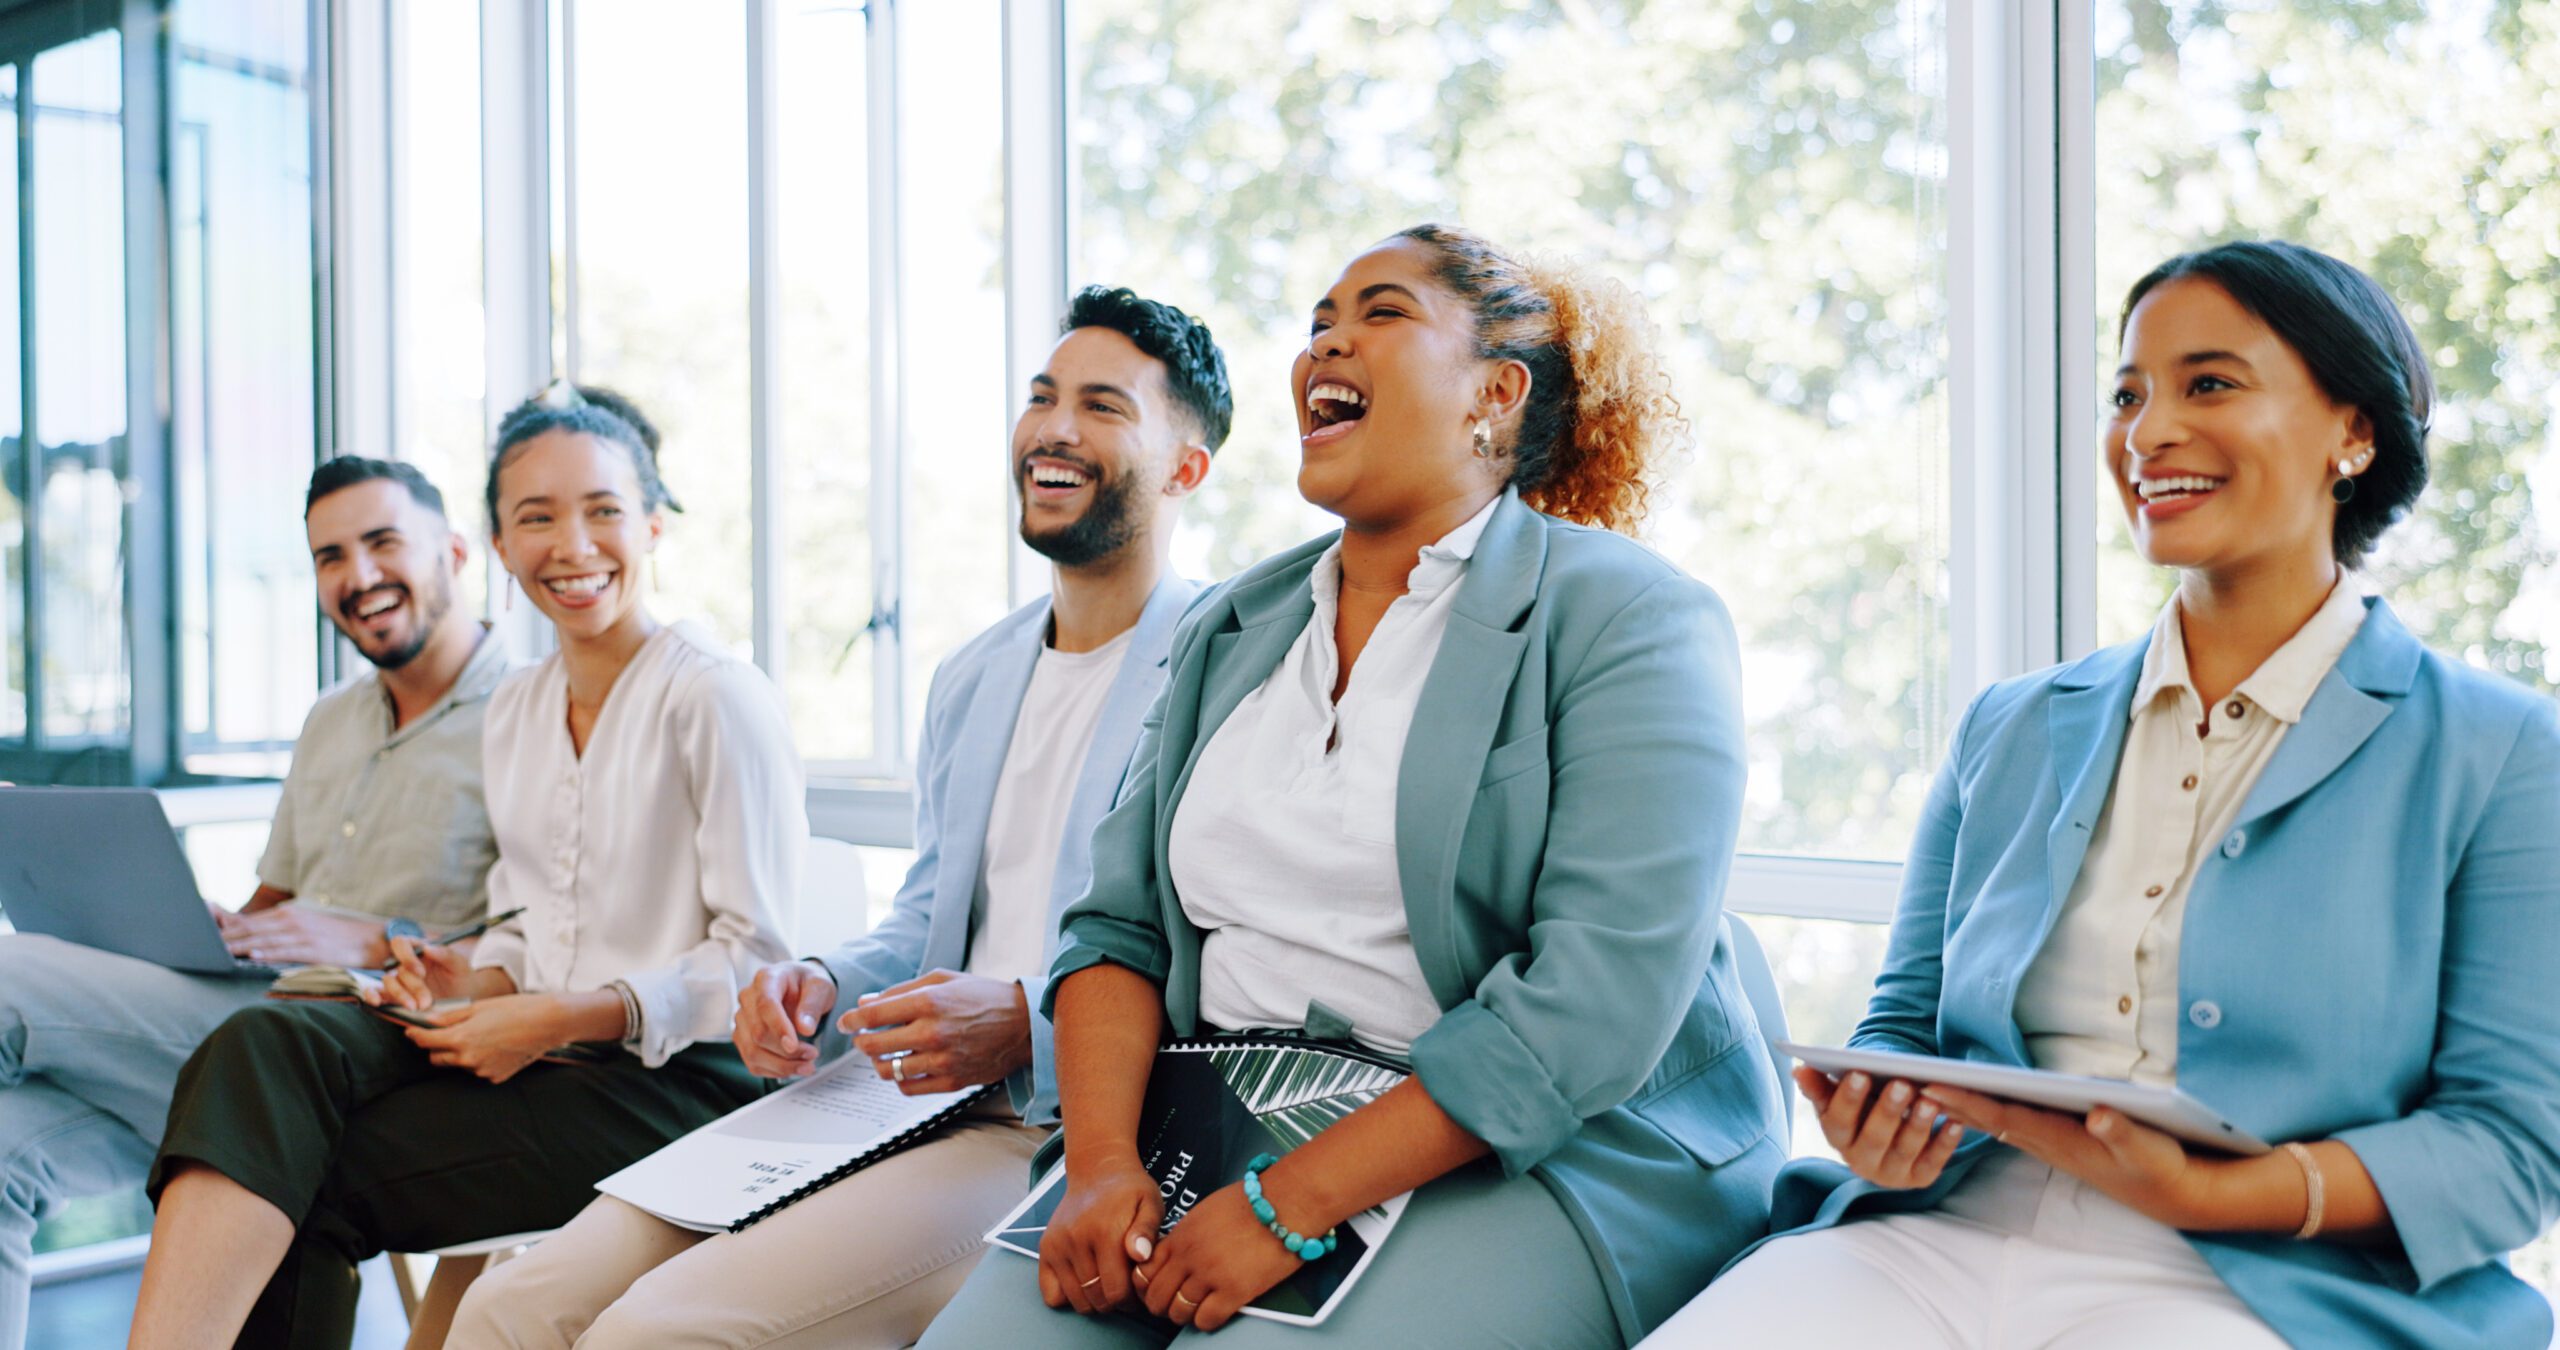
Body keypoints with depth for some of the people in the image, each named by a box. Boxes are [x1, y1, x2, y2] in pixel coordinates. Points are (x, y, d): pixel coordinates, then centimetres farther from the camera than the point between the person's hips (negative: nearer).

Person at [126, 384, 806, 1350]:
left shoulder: (718, 696, -7)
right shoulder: (514, 709, 16)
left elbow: (758, 960, -10)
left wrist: (569, 1015, -18)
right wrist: (482, 982, 1)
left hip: (669, 1079, -6)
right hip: (532, 1046, 6)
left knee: (318, 1174, -23)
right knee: (266, 1046, -23)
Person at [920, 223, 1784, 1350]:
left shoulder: (1629, 621, -6)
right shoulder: (1230, 632, 15)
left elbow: (1600, 993, -17)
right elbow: (1120, 926, 12)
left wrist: (1290, 1206, -20)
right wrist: (1102, 1161, -8)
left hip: (1546, 1159, -5)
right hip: (1225, 1128, 5)